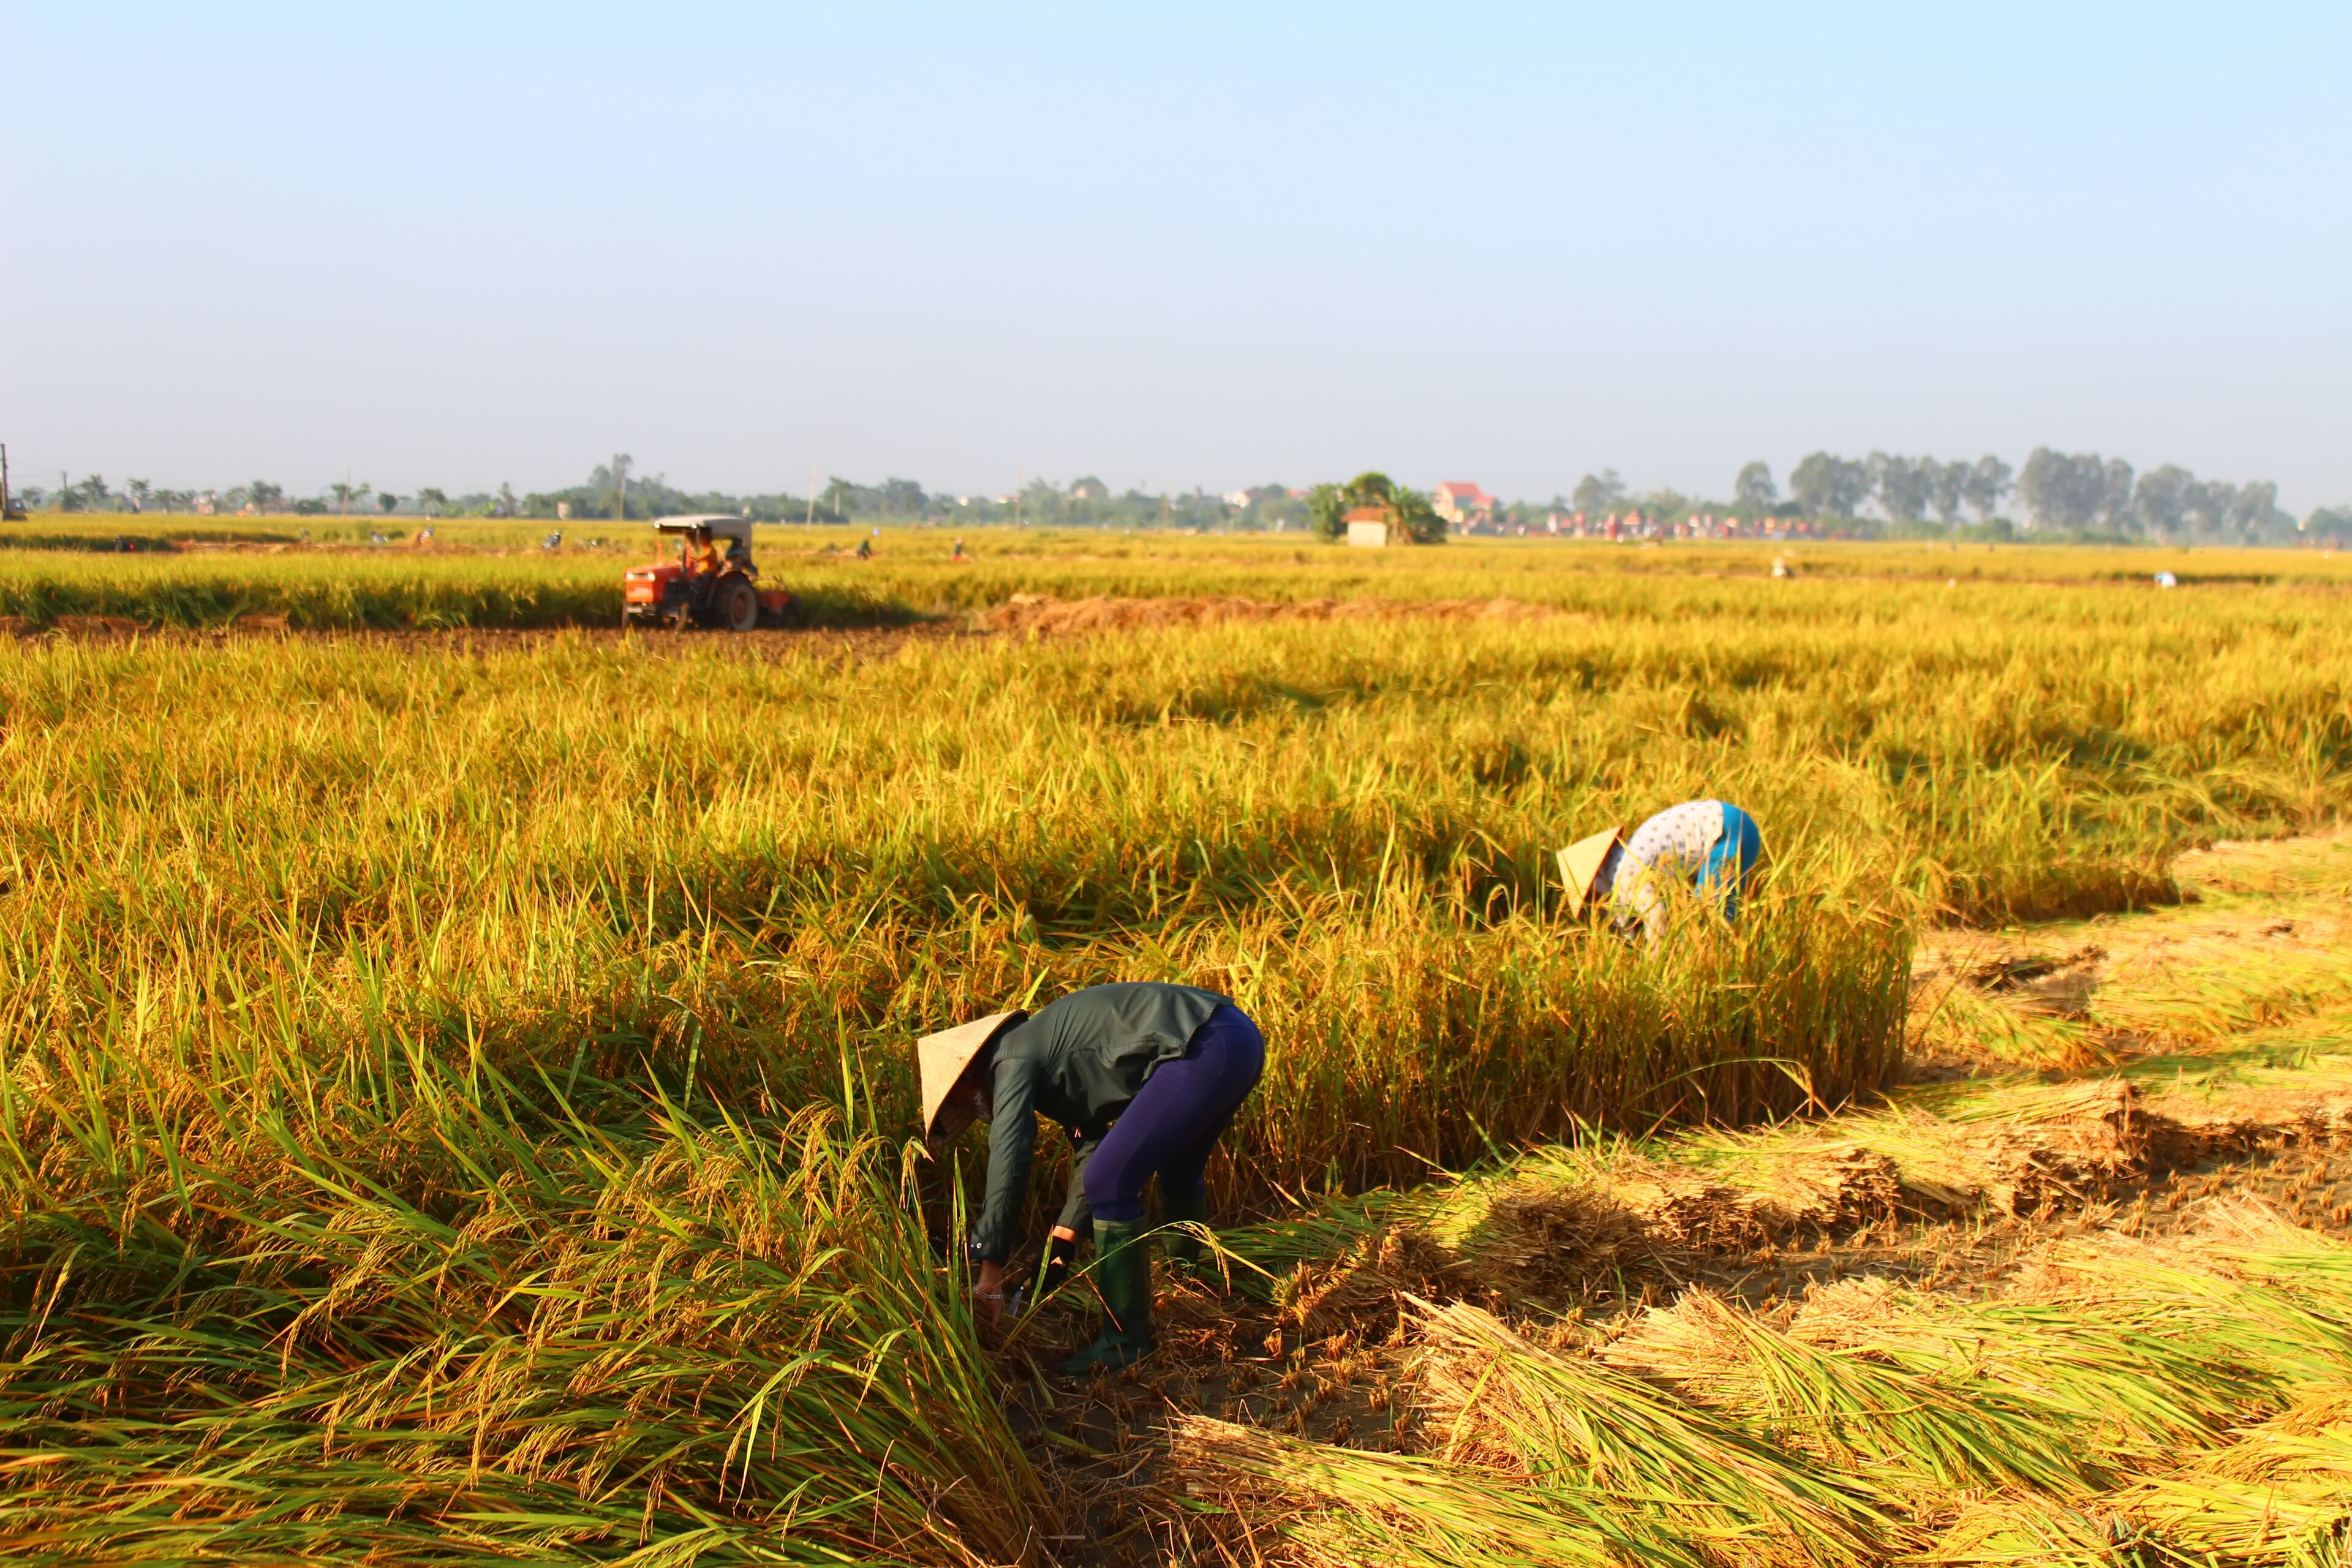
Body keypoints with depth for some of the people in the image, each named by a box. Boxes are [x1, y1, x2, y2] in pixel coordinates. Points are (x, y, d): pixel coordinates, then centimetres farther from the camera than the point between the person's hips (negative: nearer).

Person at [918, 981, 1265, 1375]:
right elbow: (1091, 1148, 29)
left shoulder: (1012, 1061, -1)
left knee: (1111, 1185, -7)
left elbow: (1008, 1163, -8)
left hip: (1205, 1048, -11)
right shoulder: (1051, 1053, 26)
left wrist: (990, 1269, -6)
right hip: (1241, 1036, 11)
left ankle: (1127, 1341, 0)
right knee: (1180, 1173, 30)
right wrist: (1061, 1244, 27)